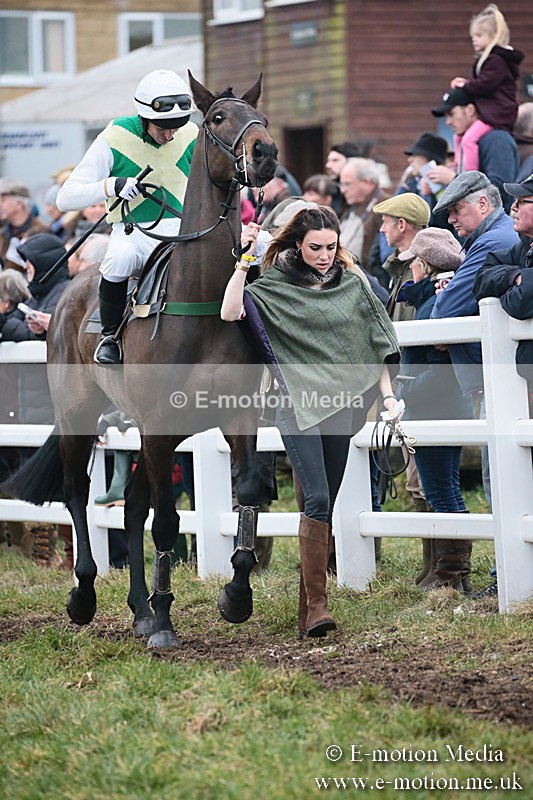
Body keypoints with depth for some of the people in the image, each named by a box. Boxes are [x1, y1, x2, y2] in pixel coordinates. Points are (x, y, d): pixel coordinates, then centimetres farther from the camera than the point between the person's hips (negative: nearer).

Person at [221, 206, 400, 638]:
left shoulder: (353, 284, 10)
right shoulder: (275, 285, 0)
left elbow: (375, 343, 14)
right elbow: (230, 313, -14)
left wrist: (388, 394, 7)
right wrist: (244, 263, -19)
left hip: (341, 404, 4)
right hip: (298, 406, -4)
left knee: (324, 505, 6)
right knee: (317, 498, -16)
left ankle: (309, 604, 13)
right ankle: (316, 602, -14)